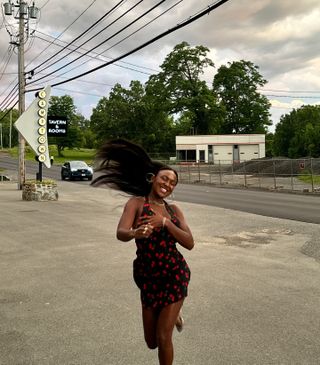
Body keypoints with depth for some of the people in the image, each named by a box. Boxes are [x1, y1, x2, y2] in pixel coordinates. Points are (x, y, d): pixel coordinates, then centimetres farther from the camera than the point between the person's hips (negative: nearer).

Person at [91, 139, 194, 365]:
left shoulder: (174, 210, 3)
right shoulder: (137, 202, -6)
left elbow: (189, 243, -9)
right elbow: (121, 234, -22)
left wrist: (165, 222, -21)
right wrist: (135, 233, -44)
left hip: (175, 276, 0)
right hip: (149, 278, 0)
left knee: (163, 338, -2)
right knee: (151, 342, 16)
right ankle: (172, 315, 48)